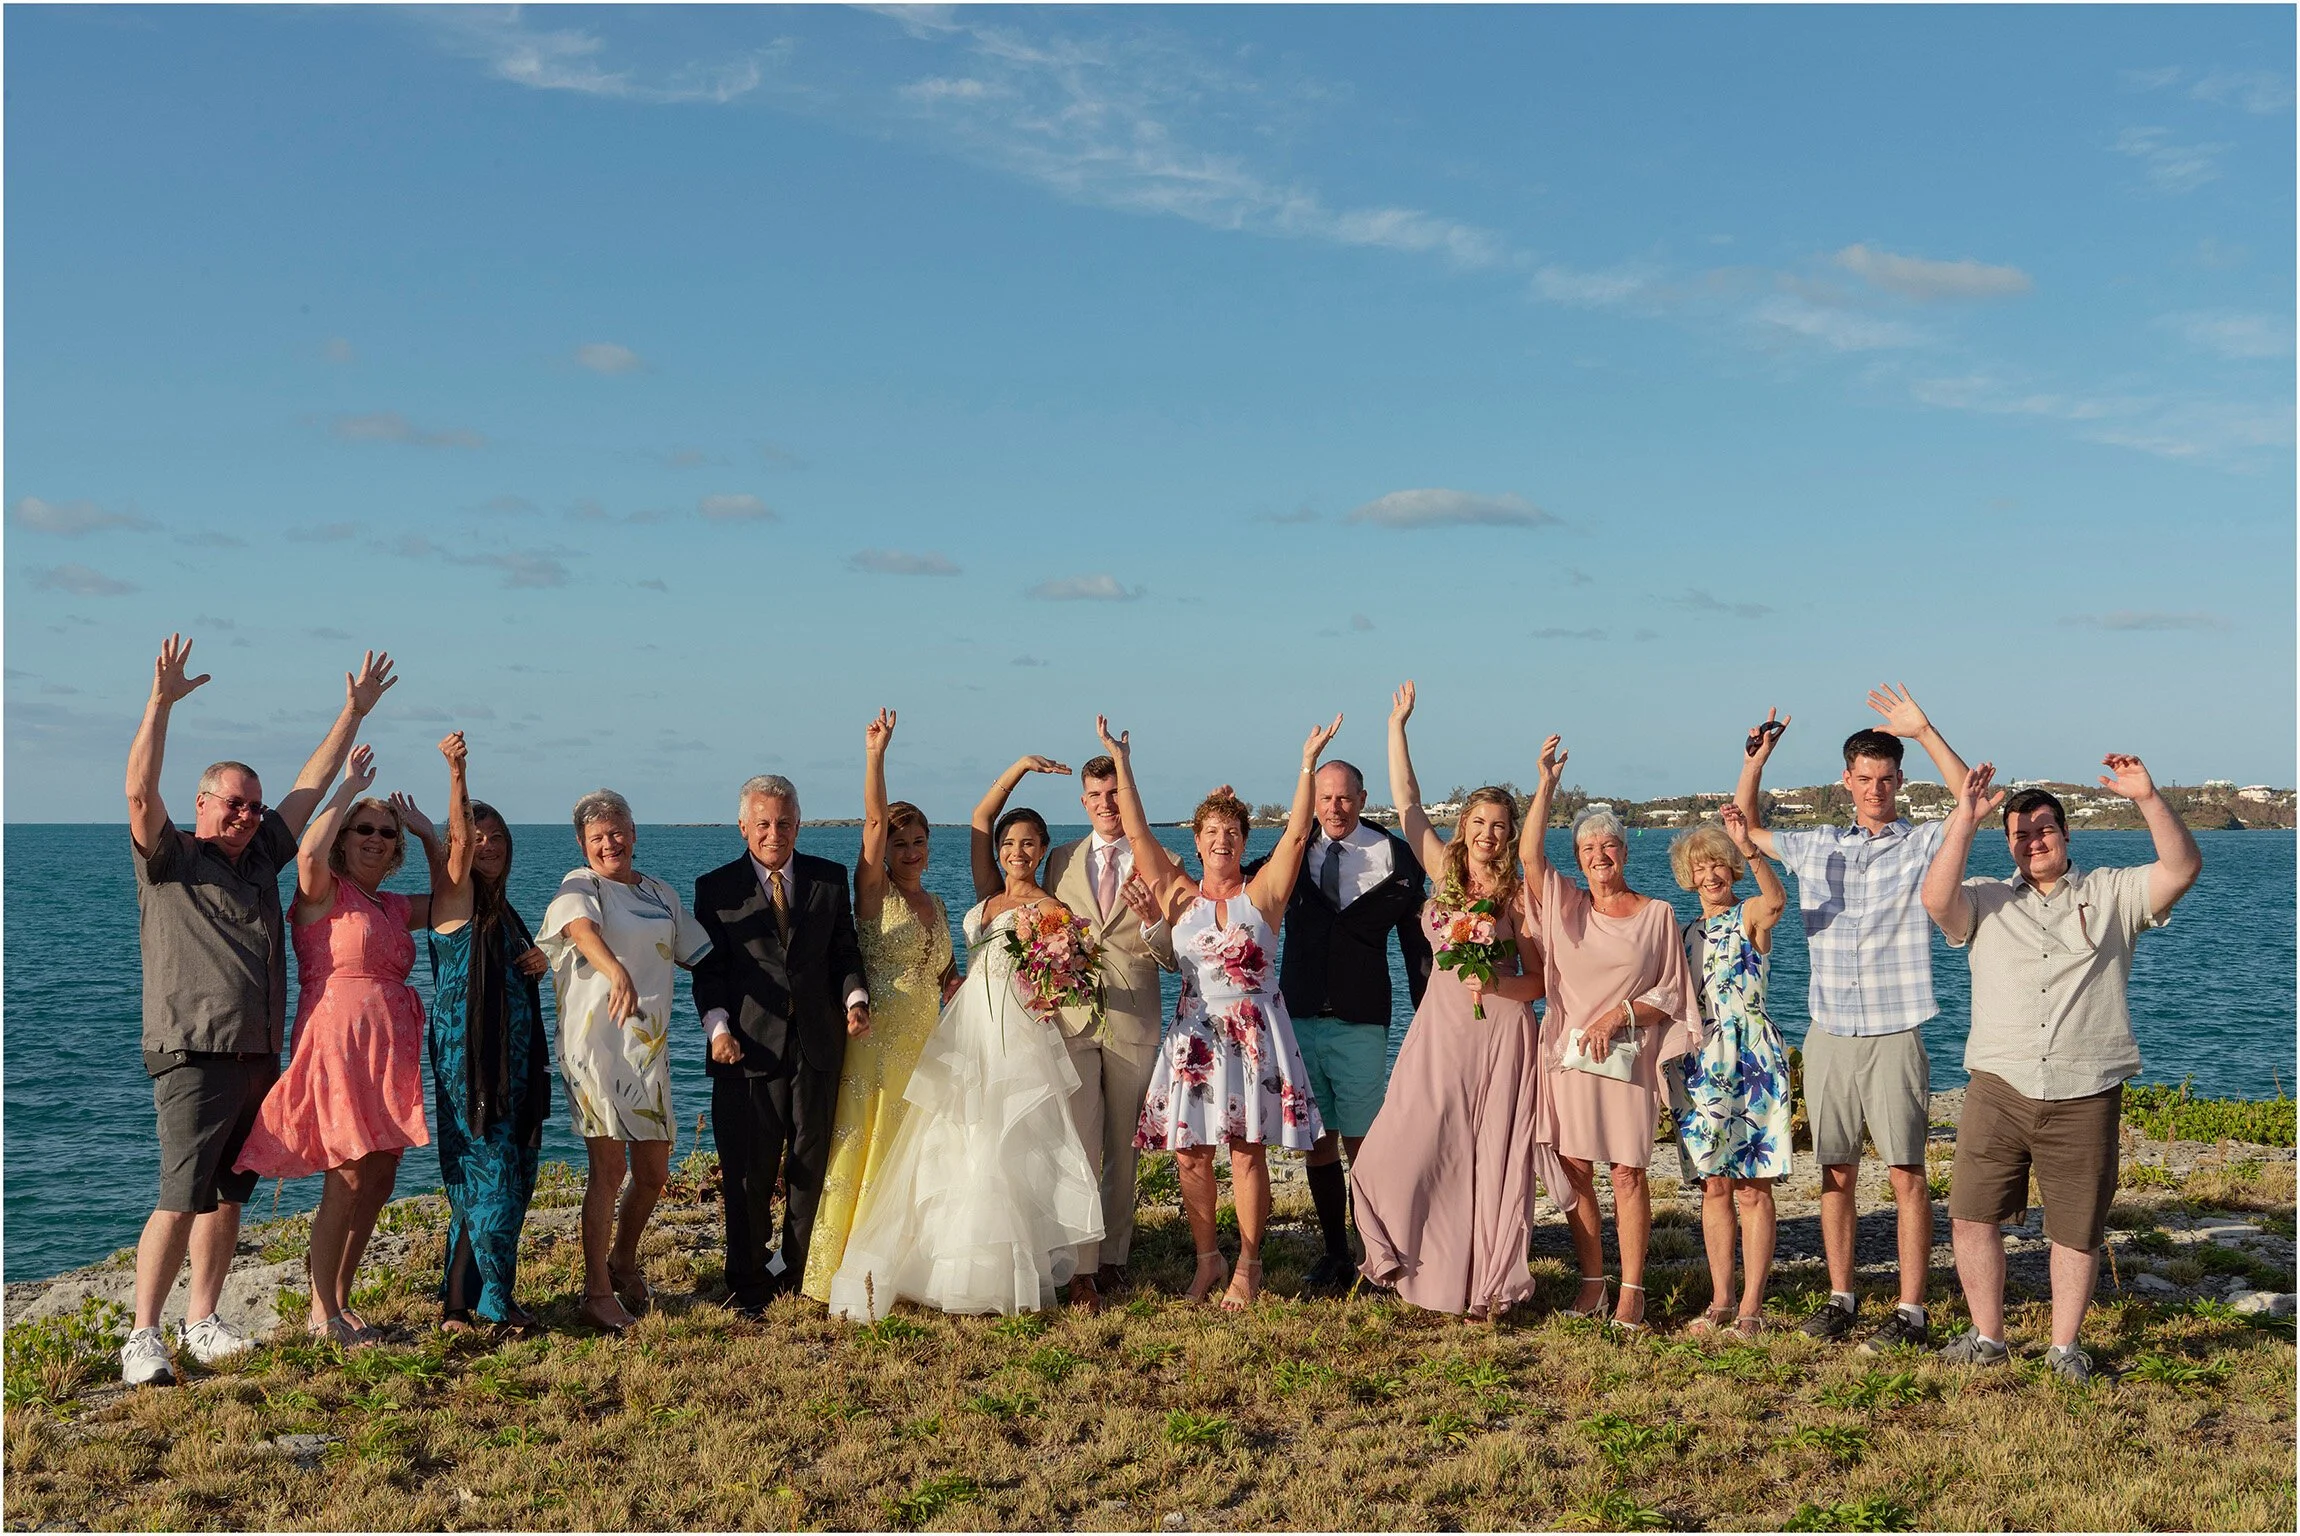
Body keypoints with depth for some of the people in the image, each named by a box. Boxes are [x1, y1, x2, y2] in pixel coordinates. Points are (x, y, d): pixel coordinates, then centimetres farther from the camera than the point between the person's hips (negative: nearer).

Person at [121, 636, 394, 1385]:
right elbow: (140, 793, -17)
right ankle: (143, 1336, -6)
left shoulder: (261, 856, 16)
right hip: (195, 1053, -7)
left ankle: (203, 1322, 19)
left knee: (228, 1196, 11)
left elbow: (310, 786, 19)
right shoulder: (169, 859, -1)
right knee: (181, 1198, -12)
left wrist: (354, 711, 18)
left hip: (259, 1055, 7)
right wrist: (161, 704, -27)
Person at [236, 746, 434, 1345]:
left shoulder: (398, 907, 18)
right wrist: (350, 787, -15)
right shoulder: (323, 892, -3)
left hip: (391, 1049, 7)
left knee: (379, 1182, 8)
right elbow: (309, 853, -24)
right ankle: (322, 1313, 4)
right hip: (337, 1042, -7)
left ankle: (341, 1302, 20)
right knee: (348, 1179, -7)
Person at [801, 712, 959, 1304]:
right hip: (878, 1040, -6)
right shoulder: (873, 890, -5)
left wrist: (955, 985, 1)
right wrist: (875, 754, -30)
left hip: (926, 1043, 6)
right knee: (870, 1148, -3)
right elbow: (873, 821, -20)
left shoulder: (935, 905, 14)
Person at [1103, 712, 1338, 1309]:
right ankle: (1207, 1259, 17)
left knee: (1247, 1150, -1)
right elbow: (1138, 833, 2)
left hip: (1254, 1031, -2)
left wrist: (1308, 763, -14)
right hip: (1193, 1033, 2)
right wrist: (1120, 762, -2)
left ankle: (1247, 1265, 9)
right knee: (1191, 1152, 3)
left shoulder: (1263, 893, 2)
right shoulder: (1178, 896, 6)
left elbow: (1297, 833, -7)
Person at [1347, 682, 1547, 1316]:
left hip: (1501, 1032, -3)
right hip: (1440, 1027, 3)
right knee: (1409, 1152, -3)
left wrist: (1496, 983, -20)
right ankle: (1423, 1267, 15)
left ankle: (1489, 1287, 11)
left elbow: (1539, 980, 0)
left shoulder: (1519, 894, -1)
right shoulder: (1444, 872, 6)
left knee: (1494, 1159, 1)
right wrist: (1397, 727, 5)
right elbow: (1406, 803, 5)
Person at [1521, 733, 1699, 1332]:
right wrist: (1547, 784, -7)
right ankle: (1591, 1280, 12)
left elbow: (1671, 994, 5)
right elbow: (1529, 852, -5)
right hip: (1569, 1055, 2)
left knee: (1628, 1172, -4)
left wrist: (1621, 1013, -11)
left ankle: (1631, 1290, 0)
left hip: (1628, 1057, -2)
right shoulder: (1566, 906, 10)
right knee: (1575, 1169, 3)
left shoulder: (1657, 915, 6)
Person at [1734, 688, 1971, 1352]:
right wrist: (1755, 762, 6)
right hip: (1828, 1037, 4)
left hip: (1894, 1037, -4)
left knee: (1906, 1176, -3)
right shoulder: (1817, 846, 11)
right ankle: (1840, 1296, 19)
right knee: (1835, 1175, 9)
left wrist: (1924, 732, -22)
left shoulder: (1922, 844, -1)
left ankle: (1911, 1310, 2)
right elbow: (1745, 826, 21)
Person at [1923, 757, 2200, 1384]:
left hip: (2084, 1096, -1)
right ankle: (1987, 1337, 16)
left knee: (2077, 1229, 6)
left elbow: (2182, 868, -3)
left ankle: (2065, 1346, 21)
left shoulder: (2111, 894, 10)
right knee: (1972, 1215, 1)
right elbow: (1936, 898, -10)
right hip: (1999, 1089, 1)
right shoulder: (1985, 901, 10)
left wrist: (2148, 798, -14)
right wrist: (1965, 818, -13)